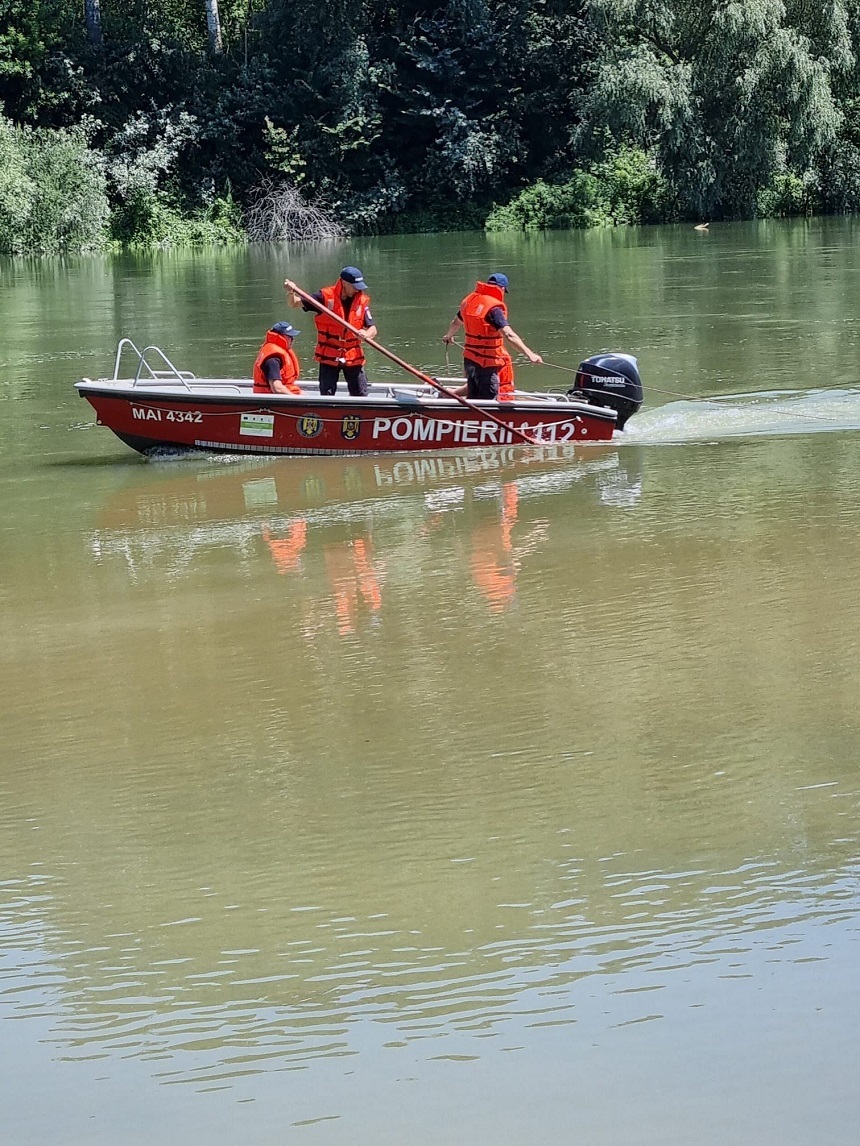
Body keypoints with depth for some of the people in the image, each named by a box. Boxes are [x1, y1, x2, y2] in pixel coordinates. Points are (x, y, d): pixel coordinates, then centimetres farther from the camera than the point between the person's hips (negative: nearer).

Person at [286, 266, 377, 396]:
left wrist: (366, 334, -26)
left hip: (353, 357, 2)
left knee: (361, 396, 5)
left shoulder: (362, 301, -2)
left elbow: (373, 329, -3)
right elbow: (295, 303, -6)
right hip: (328, 356, -2)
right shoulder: (326, 297, -9)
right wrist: (291, 292, -28)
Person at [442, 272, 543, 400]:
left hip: (470, 360, 8)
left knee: (473, 398, 20)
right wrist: (529, 354, -36)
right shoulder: (494, 308, -18)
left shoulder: (469, 300, 7)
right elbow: (509, 335, -30)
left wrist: (448, 336, 49)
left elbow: (456, 322, 27)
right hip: (486, 365, -8)